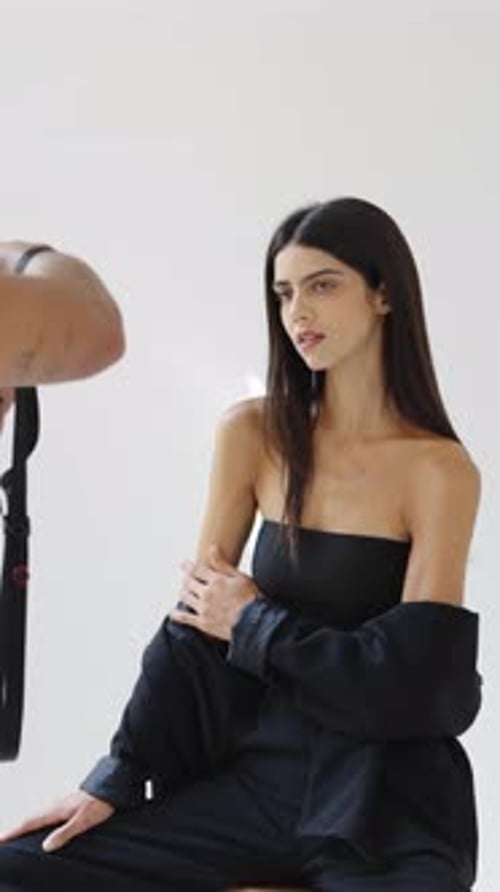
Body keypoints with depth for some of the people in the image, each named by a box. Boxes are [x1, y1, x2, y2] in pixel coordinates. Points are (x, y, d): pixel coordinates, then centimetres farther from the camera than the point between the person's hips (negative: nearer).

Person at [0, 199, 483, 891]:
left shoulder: (441, 470, -7)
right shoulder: (252, 433, 3)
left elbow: (419, 676, -11)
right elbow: (196, 615, 3)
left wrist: (255, 625, -4)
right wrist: (115, 778, -4)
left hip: (386, 807, -4)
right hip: (254, 775, 4)